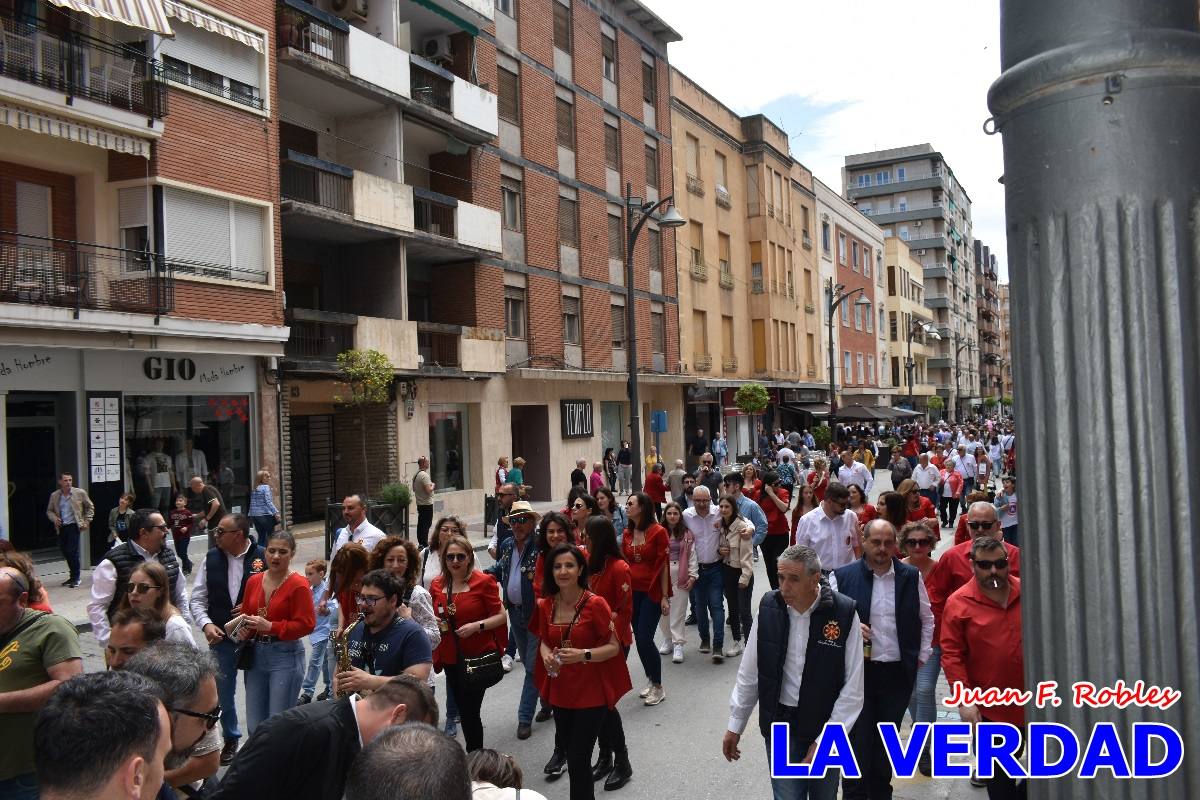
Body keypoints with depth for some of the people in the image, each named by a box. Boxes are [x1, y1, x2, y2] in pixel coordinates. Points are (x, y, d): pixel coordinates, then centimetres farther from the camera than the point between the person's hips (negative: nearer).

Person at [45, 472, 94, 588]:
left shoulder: (80, 493, -2)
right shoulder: (54, 495, 6)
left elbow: (90, 507, 7)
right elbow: (49, 511, 17)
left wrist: (87, 521, -1)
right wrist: (54, 518, -4)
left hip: (74, 526, -4)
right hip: (61, 527, 4)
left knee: (72, 552, -10)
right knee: (65, 552, 8)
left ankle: (76, 578, 0)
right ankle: (73, 576, 22)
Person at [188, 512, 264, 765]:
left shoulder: (263, 557, -13)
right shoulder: (211, 559, 0)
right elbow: (198, 598, 6)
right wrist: (206, 624, -8)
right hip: (221, 637, 4)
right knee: (223, 691, 17)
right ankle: (230, 739, 38)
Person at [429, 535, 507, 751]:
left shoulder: (483, 581, -11)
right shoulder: (437, 585, 5)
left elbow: (500, 616, -10)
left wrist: (476, 626, -22)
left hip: (478, 657, -6)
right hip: (451, 658, 6)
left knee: (470, 711, -6)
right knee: (462, 710, 16)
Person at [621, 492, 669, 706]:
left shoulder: (658, 532, -9)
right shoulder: (627, 533, 7)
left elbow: (663, 566, -9)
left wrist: (665, 597, -11)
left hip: (652, 592, -6)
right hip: (632, 591, 6)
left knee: (644, 639, -9)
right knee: (639, 639, 9)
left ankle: (658, 687, 5)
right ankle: (651, 680, 25)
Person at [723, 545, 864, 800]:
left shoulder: (843, 613, -15)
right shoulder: (769, 607, -8)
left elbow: (852, 689, -11)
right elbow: (749, 673, 2)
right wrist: (735, 724, 6)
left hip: (827, 727, -1)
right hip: (780, 726, 1)